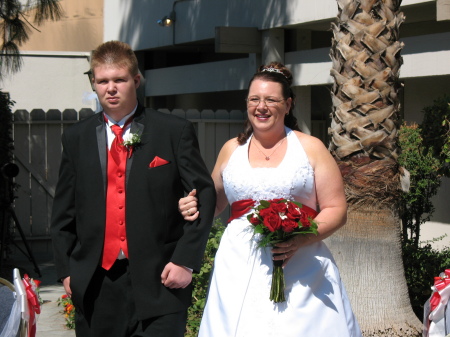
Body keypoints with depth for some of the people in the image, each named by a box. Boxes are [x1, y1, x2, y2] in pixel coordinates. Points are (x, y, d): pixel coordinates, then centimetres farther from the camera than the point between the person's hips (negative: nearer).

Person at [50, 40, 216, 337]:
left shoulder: (176, 132, 1)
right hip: (95, 285, 3)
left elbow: (204, 196, 0)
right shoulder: (76, 138, 10)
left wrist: (186, 260, -7)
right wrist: (66, 269, 6)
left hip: (158, 282, -2)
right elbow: (64, 213, 14)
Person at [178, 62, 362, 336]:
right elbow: (215, 202, 26)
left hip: (300, 269, -2)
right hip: (240, 269, 2)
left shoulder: (311, 148, 4)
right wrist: (194, 208, 3)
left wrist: (301, 240, -16)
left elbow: (337, 210, 0)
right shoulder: (231, 150, 14)